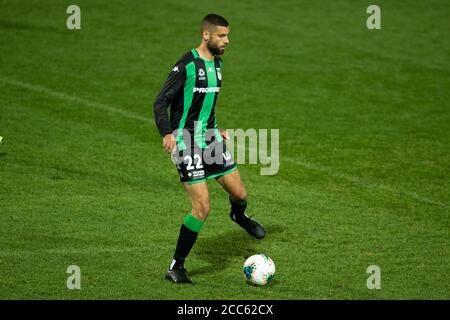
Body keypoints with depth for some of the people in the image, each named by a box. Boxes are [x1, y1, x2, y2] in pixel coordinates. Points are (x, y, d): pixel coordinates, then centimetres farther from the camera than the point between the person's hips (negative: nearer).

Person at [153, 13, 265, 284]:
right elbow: (161, 103, -16)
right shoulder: (187, 65, -15)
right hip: (186, 143, -7)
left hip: (210, 140, 7)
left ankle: (239, 215, 49)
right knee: (202, 206, -12)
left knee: (239, 194, 9)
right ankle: (176, 268, 0)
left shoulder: (217, 63, 10)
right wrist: (167, 134, -30)